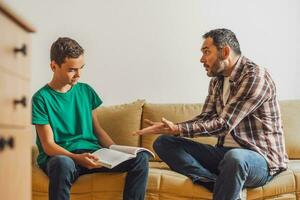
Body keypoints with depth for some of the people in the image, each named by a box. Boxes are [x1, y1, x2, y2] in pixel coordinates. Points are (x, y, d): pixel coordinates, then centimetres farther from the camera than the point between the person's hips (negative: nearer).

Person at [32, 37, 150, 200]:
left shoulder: (86, 91, 13)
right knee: (63, 164, -42)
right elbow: (48, 145, -8)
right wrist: (77, 158, -26)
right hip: (60, 155, -5)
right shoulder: (41, 98, -3)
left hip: (92, 153, 5)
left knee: (140, 157, -17)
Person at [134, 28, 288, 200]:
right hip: (224, 153, 8)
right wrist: (170, 127, -10)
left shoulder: (255, 76, -15)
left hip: (261, 158, -8)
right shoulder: (217, 80, 11)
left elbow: (223, 124, -22)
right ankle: (225, 185, -19)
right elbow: (205, 118, 6)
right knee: (163, 142, -3)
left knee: (234, 157, -43)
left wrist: (178, 129, -23)